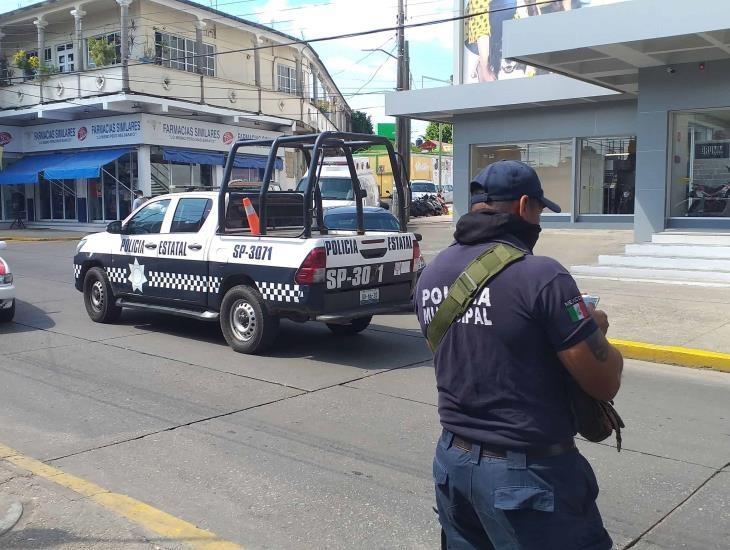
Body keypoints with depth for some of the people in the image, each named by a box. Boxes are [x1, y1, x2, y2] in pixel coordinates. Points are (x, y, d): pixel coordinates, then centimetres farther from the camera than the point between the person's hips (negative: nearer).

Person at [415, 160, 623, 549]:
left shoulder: (430, 275, 3)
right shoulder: (540, 275, -20)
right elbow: (605, 383, -15)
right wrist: (596, 330, 5)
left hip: (453, 460, 7)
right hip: (527, 473, -7)